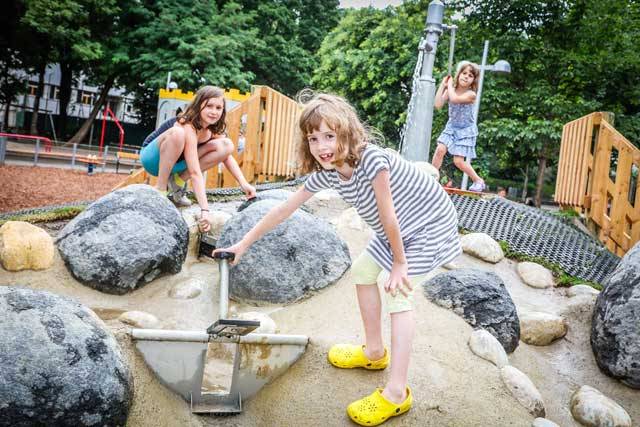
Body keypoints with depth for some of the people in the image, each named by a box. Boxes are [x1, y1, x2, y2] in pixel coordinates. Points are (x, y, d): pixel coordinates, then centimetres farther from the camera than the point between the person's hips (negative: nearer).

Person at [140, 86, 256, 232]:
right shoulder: (187, 127, -31)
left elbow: (227, 155, -5)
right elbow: (195, 172, -38)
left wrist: (244, 184, -20)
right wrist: (204, 211, -44)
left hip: (172, 162, 7)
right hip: (152, 158, -7)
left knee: (225, 146, -12)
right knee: (177, 133, -38)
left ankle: (178, 182, -6)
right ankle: (160, 187, -22)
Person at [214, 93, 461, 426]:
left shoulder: (372, 160, -34)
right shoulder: (327, 172, -10)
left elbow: (388, 216, -27)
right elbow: (285, 208, -4)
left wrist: (399, 263, -15)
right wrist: (244, 243, -1)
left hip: (428, 224, -8)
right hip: (399, 229, 9)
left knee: (398, 292, -16)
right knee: (362, 271, 14)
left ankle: (396, 393, -11)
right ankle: (374, 352, 30)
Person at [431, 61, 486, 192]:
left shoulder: (470, 94, -18)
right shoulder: (451, 91, -2)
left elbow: (454, 99, -35)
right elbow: (438, 104, -14)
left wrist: (450, 85, -18)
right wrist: (442, 85, -13)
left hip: (466, 130, -4)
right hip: (452, 127, 5)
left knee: (458, 161, -8)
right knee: (440, 149, -18)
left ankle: (478, 181, 14)